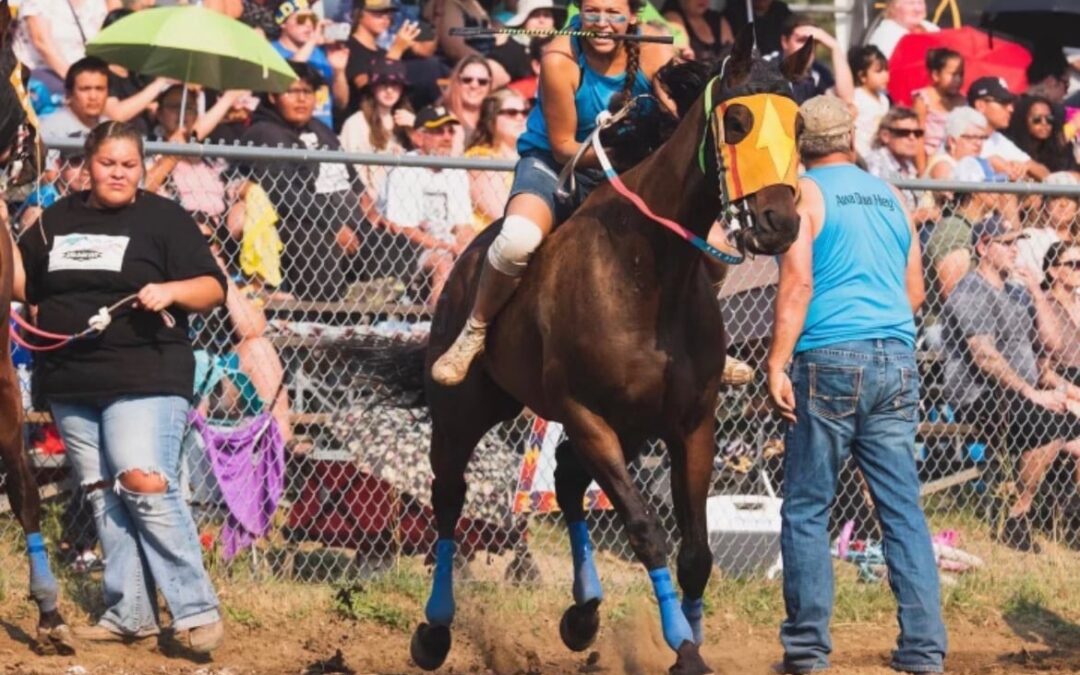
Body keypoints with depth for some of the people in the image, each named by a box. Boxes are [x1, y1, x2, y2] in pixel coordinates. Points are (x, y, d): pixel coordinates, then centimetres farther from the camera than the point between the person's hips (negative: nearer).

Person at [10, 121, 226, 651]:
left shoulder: (164, 219, 1)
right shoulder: (56, 220, 15)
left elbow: (213, 288, -1)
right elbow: (21, 285, 18)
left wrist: (170, 291, -20)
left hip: (145, 378, -6)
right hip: (72, 383, 6)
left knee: (145, 483, -18)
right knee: (102, 495, 6)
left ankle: (196, 611, -16)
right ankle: (129, 613, 10)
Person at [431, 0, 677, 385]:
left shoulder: (655, 54, -13)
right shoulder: (560, 60, -22)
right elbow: (564, 148, -16)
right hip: (553, 165, -4)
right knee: (518, 238, -36)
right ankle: (474, 332, -12)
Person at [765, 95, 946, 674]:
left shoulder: (805, 195, 0)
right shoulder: (891, 198, 15)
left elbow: (797, 285, -12)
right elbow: (914, 292, 17)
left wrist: (777, 365, -14)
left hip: (829, 364, -5)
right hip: (898, 364, 5)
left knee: (806, 509, 2)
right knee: (903, 510, 5)